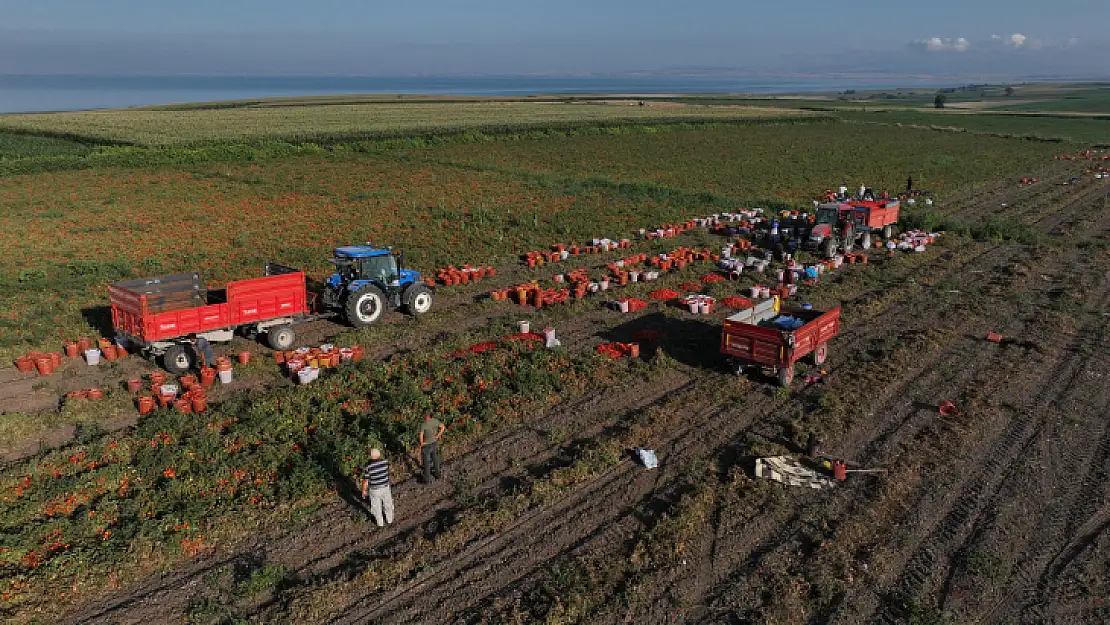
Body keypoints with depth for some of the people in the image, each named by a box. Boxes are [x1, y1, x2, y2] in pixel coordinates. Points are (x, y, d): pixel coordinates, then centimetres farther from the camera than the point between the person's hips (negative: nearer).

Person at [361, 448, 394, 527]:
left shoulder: (368, 466, -23)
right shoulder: (385, 462, -15)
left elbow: (365, 481, -16)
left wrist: (364, 491, 0)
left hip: (374, 490, -2)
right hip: (386, 487, 2)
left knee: (377, 507, 18)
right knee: (388, 504, 24)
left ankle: (380, 523, 34)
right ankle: (390, 520, 42)